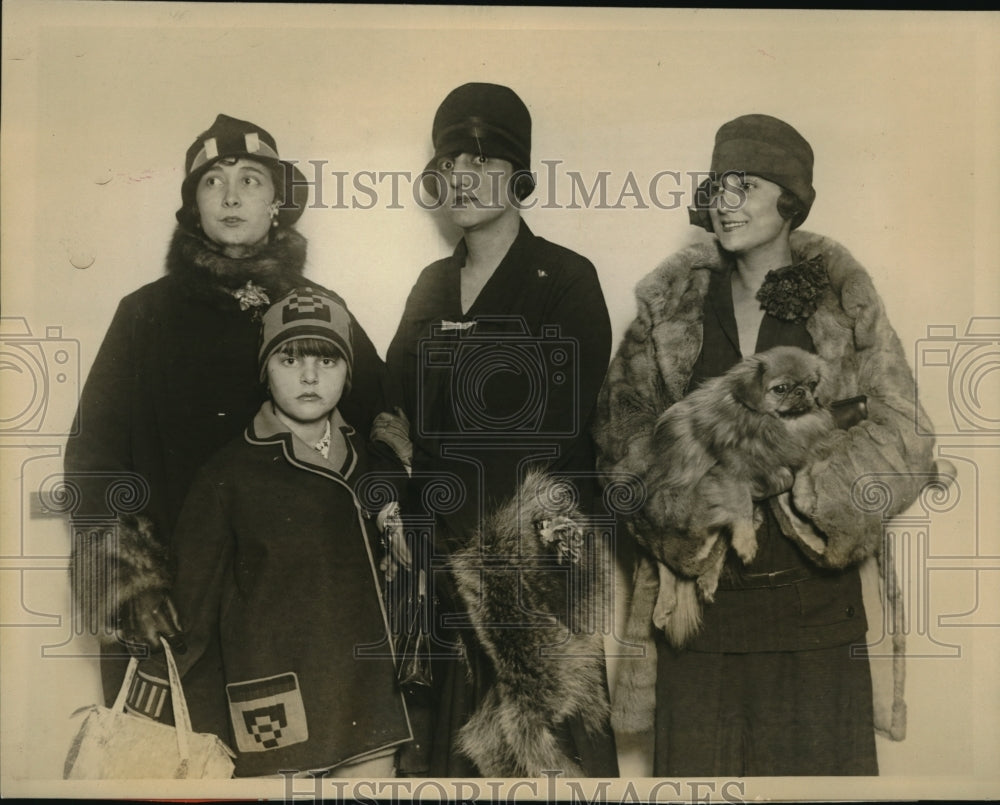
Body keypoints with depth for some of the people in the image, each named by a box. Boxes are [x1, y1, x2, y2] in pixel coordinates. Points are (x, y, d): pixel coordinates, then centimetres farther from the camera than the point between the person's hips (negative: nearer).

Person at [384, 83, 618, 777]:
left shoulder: (565, 278, -4)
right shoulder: (434, 284, 14)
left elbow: (557, 431, -10)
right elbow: (399, 407, 12)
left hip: (535, 555, -5)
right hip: (446, 551, 5)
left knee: (540, 725, -1)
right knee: (454, 732, 9)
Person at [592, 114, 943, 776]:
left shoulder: (844, 303, 2)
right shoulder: (673, 303, 6)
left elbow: (903, 441, -2)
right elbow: (622, 427, 1)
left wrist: (798, 485, -14)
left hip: (814, 592, -1)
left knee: (817, 760, 6)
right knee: (698, 767, 6)